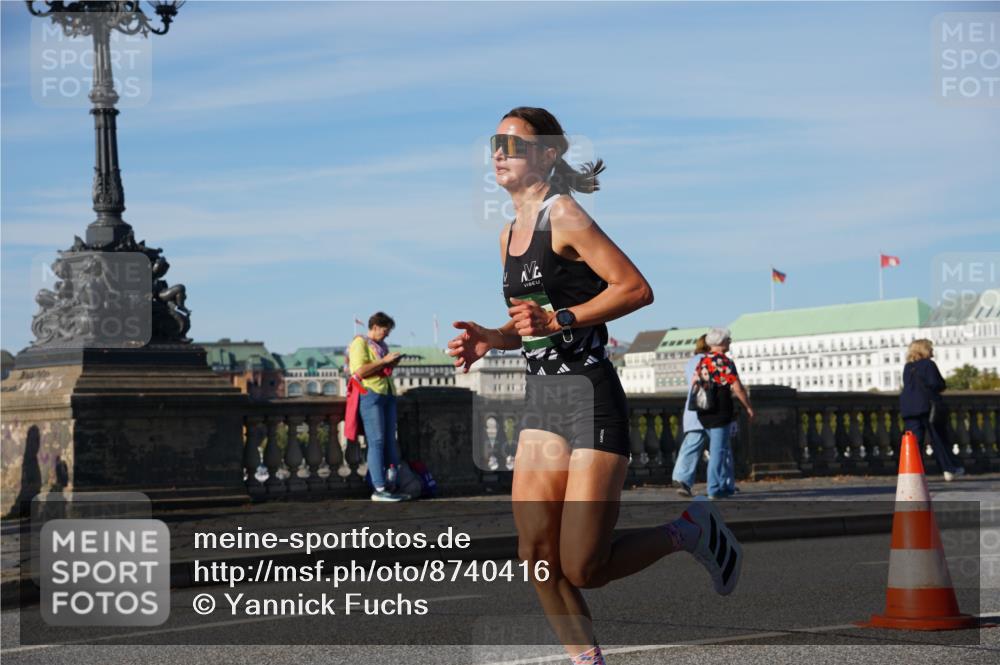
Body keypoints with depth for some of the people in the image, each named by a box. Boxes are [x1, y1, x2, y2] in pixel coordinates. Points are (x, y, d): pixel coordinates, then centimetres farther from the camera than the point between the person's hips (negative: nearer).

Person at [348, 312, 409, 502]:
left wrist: (392, 364, 11)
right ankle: (379, 489, -13)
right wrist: (384, 360, -14)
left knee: (390, 440, 5)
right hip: (370, 394, -8)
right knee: (376, 442, -11)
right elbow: (360, 371, -16)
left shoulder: (381, 345, 22)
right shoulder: (360, 343, -3)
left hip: (387, 394, 9)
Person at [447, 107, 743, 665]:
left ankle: (690, 532, 14)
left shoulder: (562, 213, -9)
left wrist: (557, 320, -22)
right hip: (541, 399, 8)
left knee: (583, 570, -9)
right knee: (538, 556, 0)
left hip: (590, 398, -8)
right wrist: (490, 339, 7)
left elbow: (636, 289, -16)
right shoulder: (511, 233, 15)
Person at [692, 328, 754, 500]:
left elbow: (693, 384, 11)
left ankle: (728, 486, 23)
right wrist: (748, 407, -4)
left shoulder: (702, 362, 9)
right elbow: (737, 388, -13)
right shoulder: (725, 362, -12)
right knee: (718, 450, -3)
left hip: (703, 413, 7)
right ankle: (714, 489, -4)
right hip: (721, 413, -7)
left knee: (723, 449, 19)